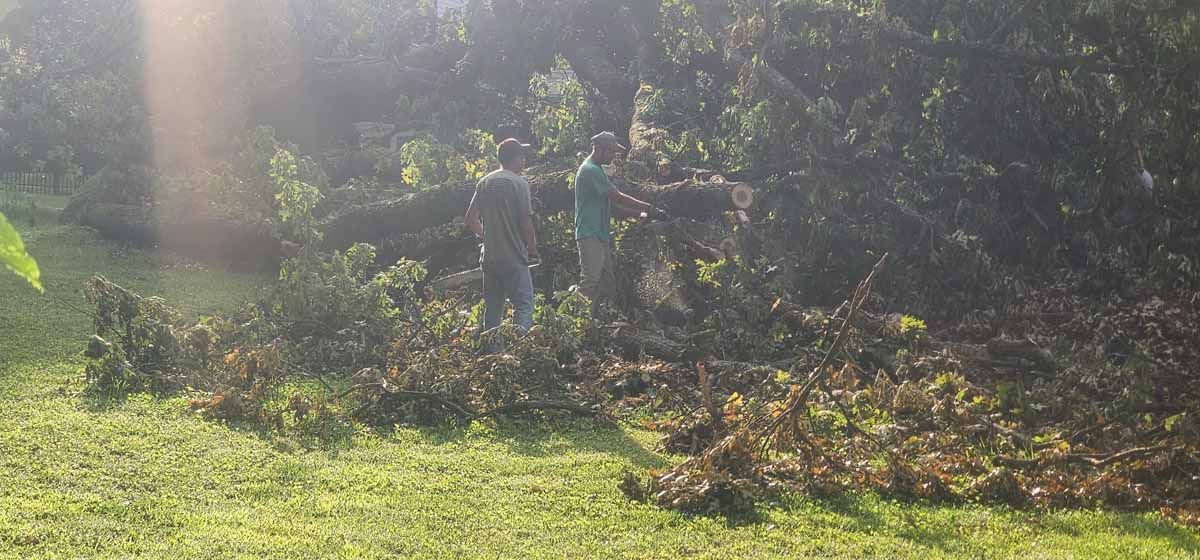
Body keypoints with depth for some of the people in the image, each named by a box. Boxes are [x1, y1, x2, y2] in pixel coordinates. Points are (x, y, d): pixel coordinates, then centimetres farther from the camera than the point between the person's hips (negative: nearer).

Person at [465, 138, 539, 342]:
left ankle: (490, 351, 17)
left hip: (489, 257, 7)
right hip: (514, 257, -6)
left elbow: (471, 218, 10)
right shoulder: (519, 183, -10)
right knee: (523, 304, -4)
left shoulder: (484, 182, 9)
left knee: (492, 308, 14)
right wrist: (533, 249, 0)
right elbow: (526, 222, -13)